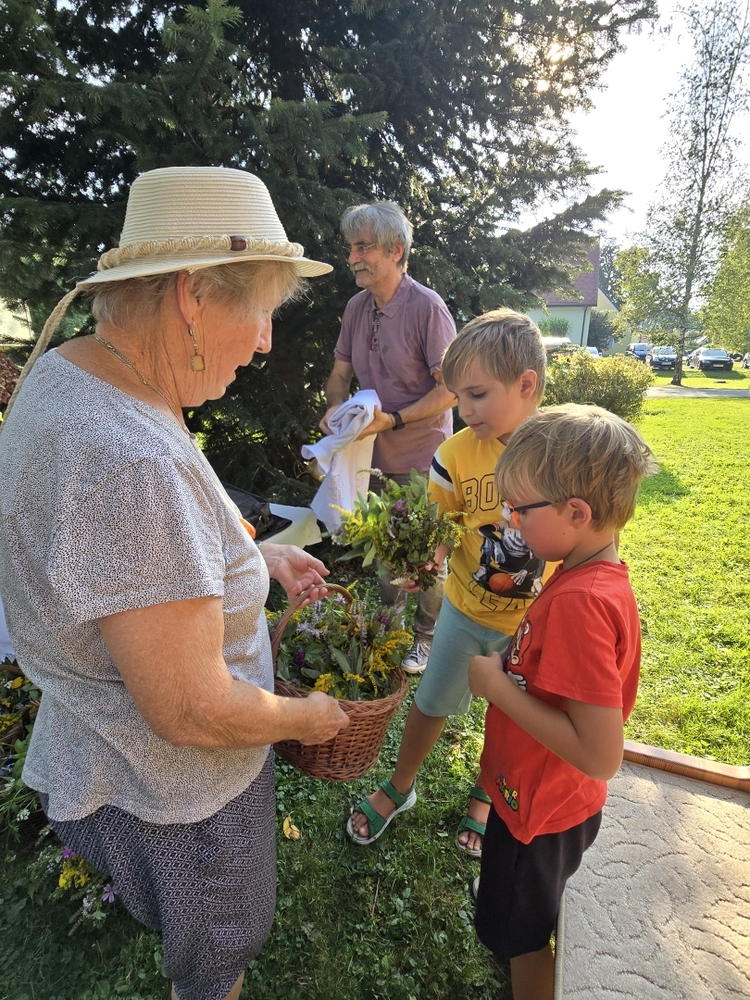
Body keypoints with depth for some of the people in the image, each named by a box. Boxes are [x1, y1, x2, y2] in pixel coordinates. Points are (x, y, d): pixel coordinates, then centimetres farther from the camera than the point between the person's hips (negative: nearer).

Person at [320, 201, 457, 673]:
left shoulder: (427, 306, -18)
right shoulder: (357, 307, 2)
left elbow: (451, 389, -20)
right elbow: (340, 374, 10)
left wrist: (393, 419, -27)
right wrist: (337, 408, -12)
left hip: (423, 456, -6)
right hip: (373, 452, 6)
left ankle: (427, 638, 29)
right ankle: (389, 613, 44)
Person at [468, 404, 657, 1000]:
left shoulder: (579, 601, -35)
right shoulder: (602, 576, -6)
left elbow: (601, 756, -35)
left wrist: (496, 685, -29)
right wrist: (510, 665, -4)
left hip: (539, 811, -8)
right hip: (553, 799, 8)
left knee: (521, 936, 20)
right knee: (530, 925, 33)